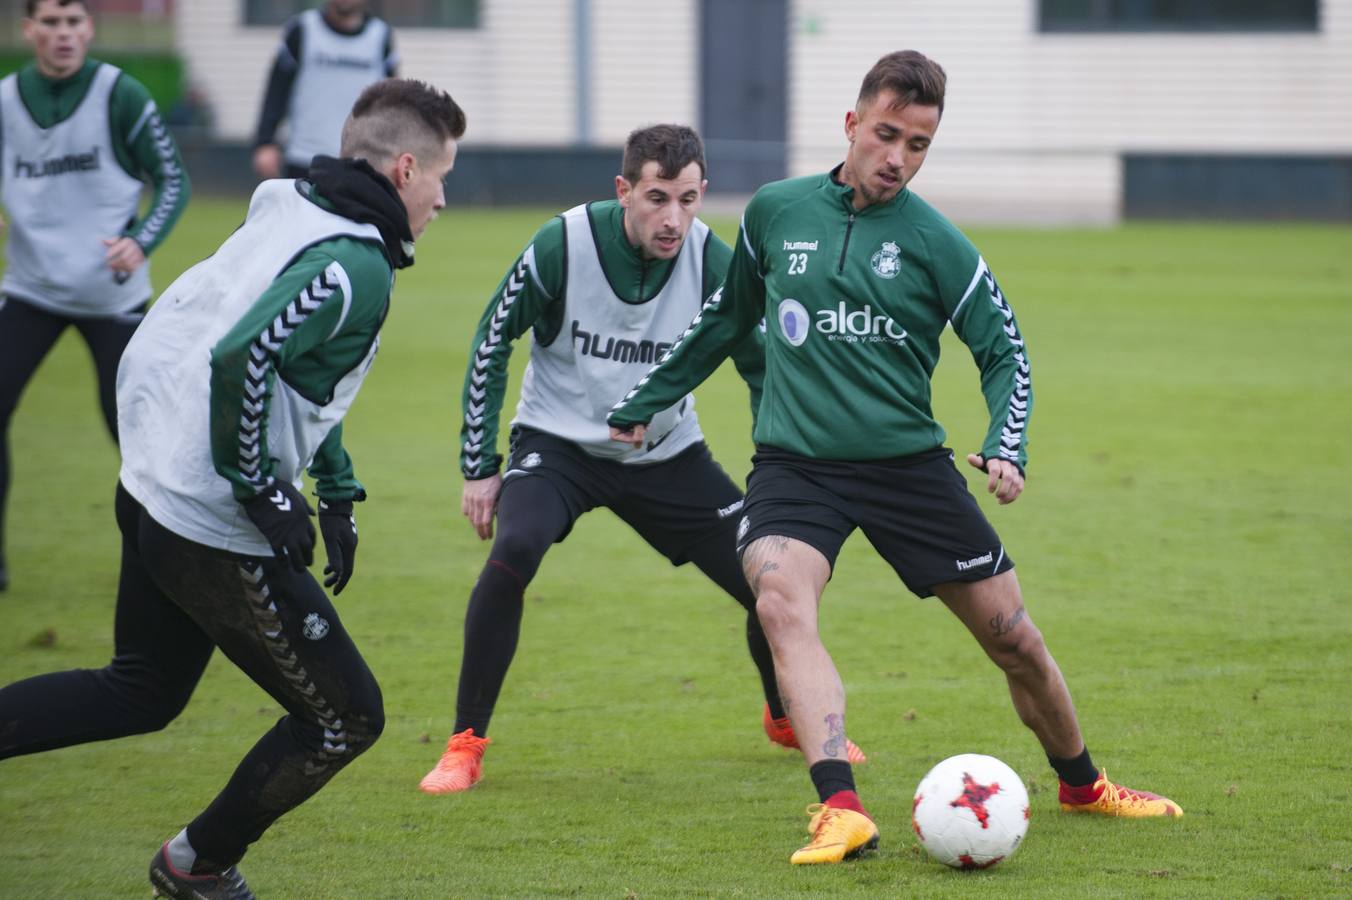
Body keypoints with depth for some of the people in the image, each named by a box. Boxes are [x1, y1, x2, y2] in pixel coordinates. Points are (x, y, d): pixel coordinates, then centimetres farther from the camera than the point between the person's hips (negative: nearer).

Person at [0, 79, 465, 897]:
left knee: (144, 691, 30)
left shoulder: (289, 217, 10)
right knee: (346, 716, 8)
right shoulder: (355, 268, -20)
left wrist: (337, 491, 22)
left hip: (152, 492, 9)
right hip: (219, 536, -9)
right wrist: (263, 493, -21)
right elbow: (241, 357, -32)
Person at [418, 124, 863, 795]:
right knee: (514, 552, -31)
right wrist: (479, 465, -6)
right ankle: (465, 745, -16)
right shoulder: (562, 246, -21)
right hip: (557, 441, -2)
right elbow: (491, 344, -7)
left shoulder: (713, 263, -17)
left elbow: (764, 369, -3)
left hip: (666, 455, 2)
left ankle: (789, 719, 30)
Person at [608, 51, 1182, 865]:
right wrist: (647, 400, 24)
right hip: (796, 463, 0)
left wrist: (1008, 447, -14)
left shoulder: (936, 243, -4)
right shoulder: (775, 212, 2)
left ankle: (1083, 785, 34)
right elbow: (730, 318, 18)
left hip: (907, 462, 0)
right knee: (782, 604, -30)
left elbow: (1004, 349, 3)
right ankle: (842, 811, -37)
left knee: (1014, 638, 6)